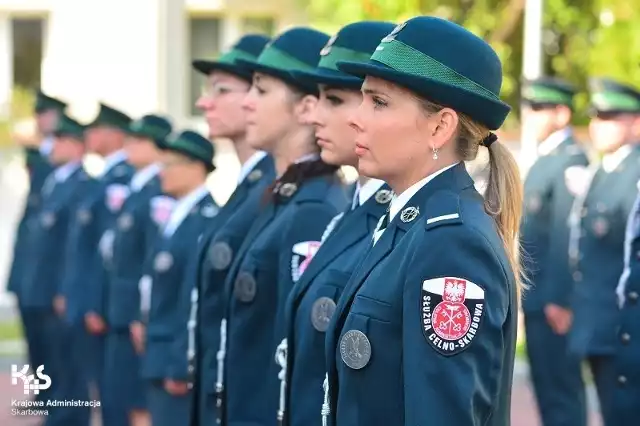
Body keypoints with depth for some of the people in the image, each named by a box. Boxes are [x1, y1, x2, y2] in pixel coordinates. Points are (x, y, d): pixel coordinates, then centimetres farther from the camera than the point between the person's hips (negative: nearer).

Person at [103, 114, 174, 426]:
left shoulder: (160, 196, -18)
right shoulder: (137, 190, 13)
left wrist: (145, 319, -22)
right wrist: (114, 310, 16)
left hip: (140, 317, -10)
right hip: (123, 315, 10)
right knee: (117, 398, 16)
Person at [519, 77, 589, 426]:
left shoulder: (571, 161, -14)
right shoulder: (545, 161, 17)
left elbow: (568, 234, -20)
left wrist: (559, 299, -23)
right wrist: (530, 293, 16)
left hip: (555, 301, -10)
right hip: (538, 297, 10)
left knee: (561, 388, -4)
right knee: (546, 385, 14)